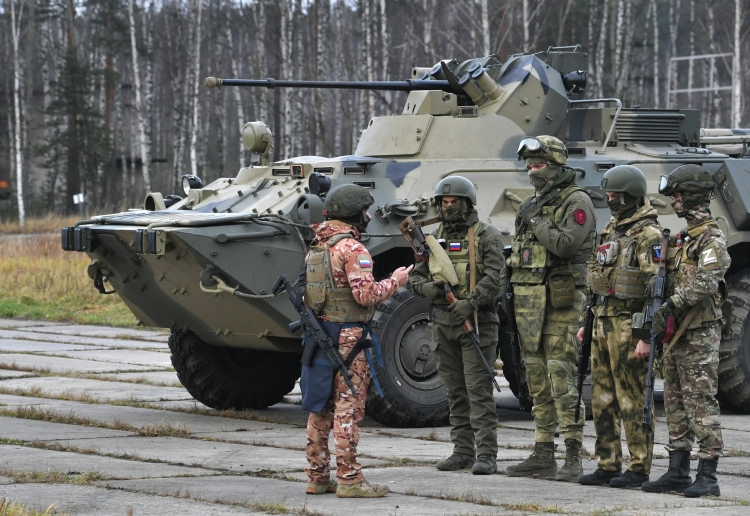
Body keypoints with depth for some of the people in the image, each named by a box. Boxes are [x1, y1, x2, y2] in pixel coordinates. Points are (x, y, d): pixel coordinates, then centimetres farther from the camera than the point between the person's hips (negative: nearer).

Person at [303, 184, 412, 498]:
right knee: (347, 409, -6)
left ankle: (317, 478, 15)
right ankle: (349, 479, -6)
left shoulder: (316, 248, 13)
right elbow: (366, 295, -21)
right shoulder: (352, 248, -15)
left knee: (321, 408, 11)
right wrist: (395, 281, -7)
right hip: (347, 339, -8)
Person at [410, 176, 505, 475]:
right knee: (455, 391, 9)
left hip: (476, 322, -6)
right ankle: (463, 450, 15)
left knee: (479, 389, -9)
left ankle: (486, 455, -9)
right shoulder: (435, 239, 15)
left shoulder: (486, 237, -2)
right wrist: (426, 287, -9)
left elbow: (494, 277, -14)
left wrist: (472, 302, -27)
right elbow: (416, 276, 15)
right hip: (442, 323, 6)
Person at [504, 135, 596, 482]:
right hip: (528, 301, 8)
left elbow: (566, 244, -22)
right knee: (537, 379, 10)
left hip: (560, 301, -8)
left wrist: (535, 222, -10)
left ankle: (573, 457, -12)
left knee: (562, 375, -12)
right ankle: (543, 455, 14)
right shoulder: (530, 205, 19)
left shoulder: (576, 202, -7)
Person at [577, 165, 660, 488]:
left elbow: (655, 289, -17)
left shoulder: (648, 235, -12)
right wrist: (586, 322, 20)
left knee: (632, 400, -6)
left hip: (629, 326, -9)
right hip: (603, 323, 9)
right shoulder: (612, 230, 17)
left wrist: (645, 336, -20)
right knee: (603, 399, 10)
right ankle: (608, 465, 16)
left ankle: (639, 469, -1)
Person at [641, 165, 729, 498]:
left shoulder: (711, 239, -11)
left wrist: (671, 304, -26)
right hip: (677, 332, 10)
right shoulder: (684, 238, 19)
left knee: (702, 404, -9)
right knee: (676, 404, 11)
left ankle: (708, 477, -9)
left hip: (700, 334, -10)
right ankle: (678, 472, 16)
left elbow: (705, 284, -24)